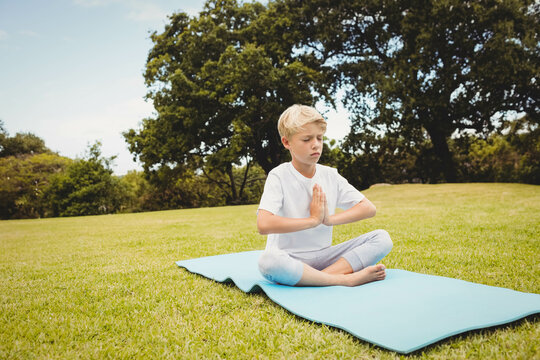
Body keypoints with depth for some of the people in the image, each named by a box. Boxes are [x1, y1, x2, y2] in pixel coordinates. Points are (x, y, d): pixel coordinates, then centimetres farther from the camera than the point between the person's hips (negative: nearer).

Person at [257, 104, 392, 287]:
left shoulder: (330, 176, 5)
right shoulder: (279, 177, -10)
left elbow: (369, 208, 2)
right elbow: (263, 225, -26)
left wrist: (330, 219, -14)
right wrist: (313, 220, -18)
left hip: (323, 257, 5)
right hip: (289, 258, -4)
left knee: (382, 238, -9)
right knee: (268, 260, -39)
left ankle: (324, 275, -24)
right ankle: (347, 278, -27)